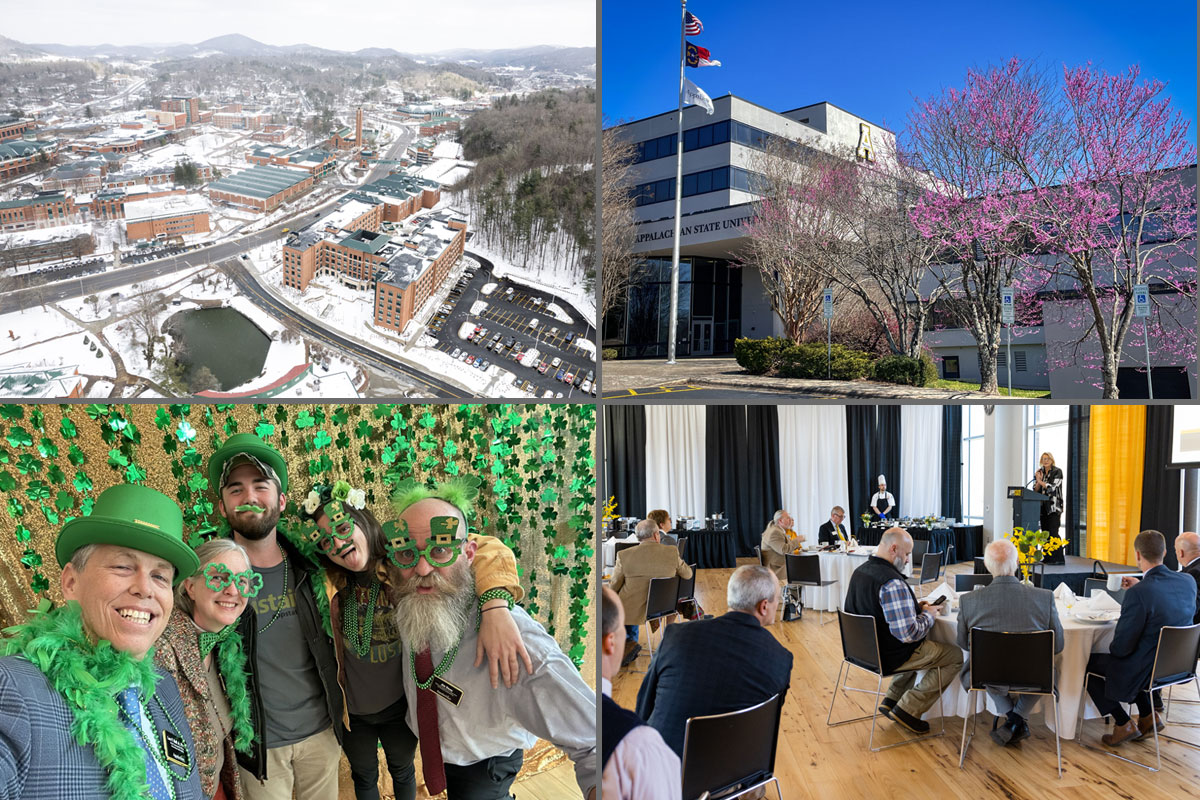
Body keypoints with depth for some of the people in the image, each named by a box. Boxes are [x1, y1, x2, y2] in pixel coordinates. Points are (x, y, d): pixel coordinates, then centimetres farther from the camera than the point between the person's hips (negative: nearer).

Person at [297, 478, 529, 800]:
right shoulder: (332, 584, -16)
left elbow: (488, 549, -38)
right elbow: (332, 652, -3)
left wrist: (495, 607, -54)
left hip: (401, 705, -1)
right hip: (352, 710, 2)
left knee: (402, 772, 27)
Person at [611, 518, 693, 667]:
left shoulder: (625, 555, -16)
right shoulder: (672, 552, -10)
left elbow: (614, 587, -5)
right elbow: (687, 574, 6)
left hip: (633, 611, -4)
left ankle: (629, 643, 10)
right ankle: (631, 643, 35)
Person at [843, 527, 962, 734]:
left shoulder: (859, 572, 2)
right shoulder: (893, 583, -28)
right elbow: (908, 633, -28)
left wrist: (915, 607, 9)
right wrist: (928, 615, -9)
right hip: (889, 657, -9)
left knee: (920, 647, 32)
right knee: (956, 655, 5)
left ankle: (891, 700, 24)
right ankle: (908, 709, 3)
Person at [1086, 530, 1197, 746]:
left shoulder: (1139, 593, -29)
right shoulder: (1188, 582, -7)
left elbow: (1122, 647, -21)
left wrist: (1112, 648, 1)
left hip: (1146, 671, -8)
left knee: (1086, 663, 12)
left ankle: (1123, 724, 14)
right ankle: (1148, 716, 26)